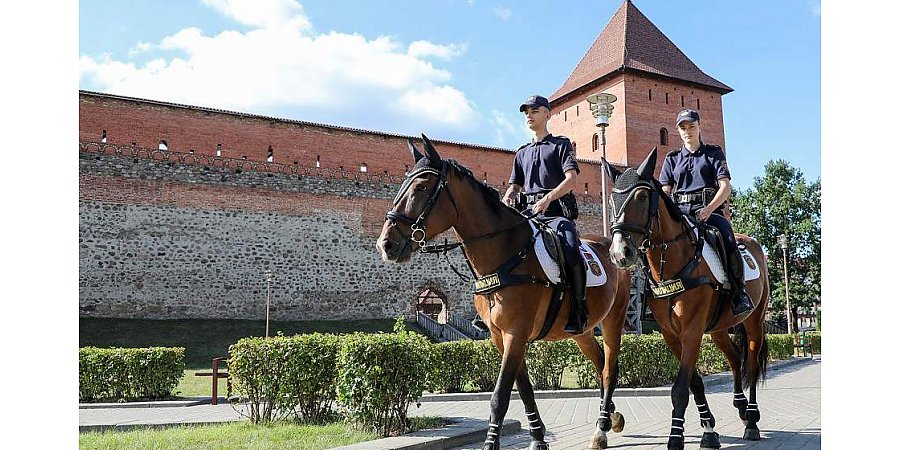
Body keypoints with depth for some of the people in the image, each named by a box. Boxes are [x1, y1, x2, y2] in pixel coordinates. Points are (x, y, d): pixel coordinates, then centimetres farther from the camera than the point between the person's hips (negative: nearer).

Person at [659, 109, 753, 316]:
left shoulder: (714, 153, 13)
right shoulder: (672, 158, 20)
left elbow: (725, 187, 2)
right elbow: (665, 192, 12)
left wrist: (708, 209, -16)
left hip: (710, 209, -2)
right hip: (680, 211, 2)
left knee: (729, 242, -30)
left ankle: (738, 291, -16)